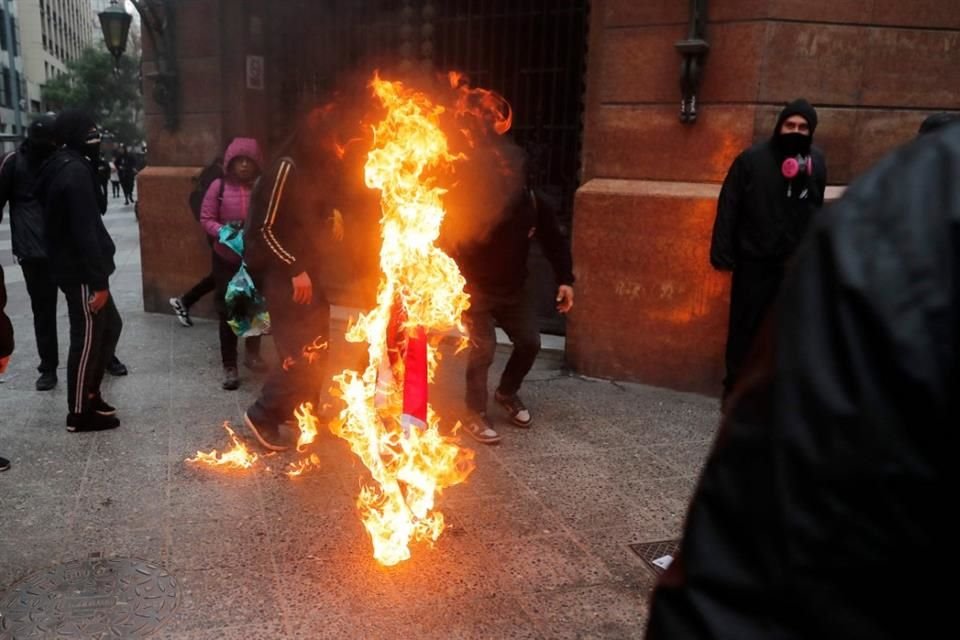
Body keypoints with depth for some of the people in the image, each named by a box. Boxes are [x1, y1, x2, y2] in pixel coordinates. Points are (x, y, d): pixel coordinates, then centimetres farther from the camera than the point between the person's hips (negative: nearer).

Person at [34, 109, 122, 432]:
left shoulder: (62, 167, 14)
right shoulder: (76, 172, -19)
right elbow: (85, 232, -24)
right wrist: (99, 281, -22)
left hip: (74, 267, 10)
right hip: (80, 272, -10)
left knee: (110, 325, 19)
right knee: (87, 338, 0)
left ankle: (90, 394, 30)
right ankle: (79, 413, 12)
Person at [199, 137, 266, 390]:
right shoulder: (219, 186, -8)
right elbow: (206, 219, -5)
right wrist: (223, 232, -22)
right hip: (226, 258, -1)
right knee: (228, 311, 2)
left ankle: (252, 353, 38)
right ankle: (229, 366, 12)